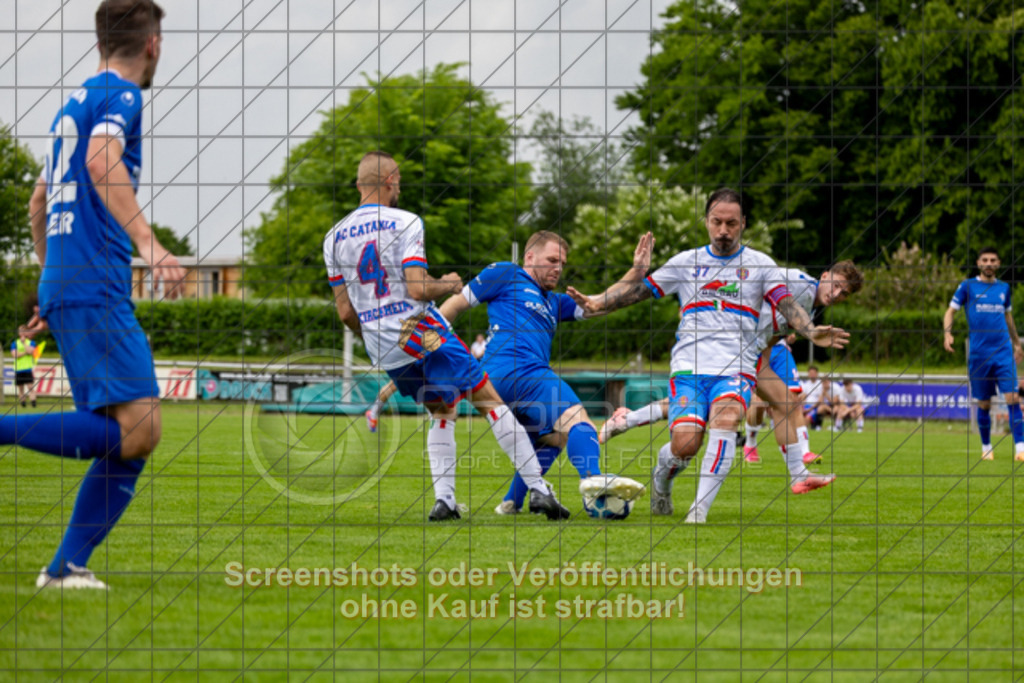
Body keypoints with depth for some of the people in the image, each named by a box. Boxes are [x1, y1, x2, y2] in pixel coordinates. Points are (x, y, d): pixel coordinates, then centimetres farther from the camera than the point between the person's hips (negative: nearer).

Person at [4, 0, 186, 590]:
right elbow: (102, 165, -23)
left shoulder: (76, 104, 25)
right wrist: (150, 245, -31)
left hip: (64, 289, 10)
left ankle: (68, 567, -2)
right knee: (137, 431, -19)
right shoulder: (120, 96, -3)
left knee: (129, 444, 6)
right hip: (95, 291, -10)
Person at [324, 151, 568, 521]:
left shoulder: (334, 238, 9)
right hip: (423, 335, -6)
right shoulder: (404, 223, -8)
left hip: (382, 351, 6)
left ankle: (443, 499, 5)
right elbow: (417, 288, -17)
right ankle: (537, 488, -4)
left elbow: (345, 312, 10)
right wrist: (449, 284, 3)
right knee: (490, 402, 2)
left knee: (442, 412, 21)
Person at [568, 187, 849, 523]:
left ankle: (700, 507, -27)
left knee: (725, 419, -32)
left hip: (736, 369, -1)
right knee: (685, 444, -16)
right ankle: (662, 477, 20)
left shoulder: (760, 265, 9)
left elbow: (787, 304, -1)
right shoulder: (686, 262, 13)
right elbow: (638, 289, 14)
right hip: (689, 367, 1)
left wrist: (811, 331, -21)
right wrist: (596, 303, 0)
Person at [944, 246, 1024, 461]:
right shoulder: (968, 286, 3)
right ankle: (986, 448, 19)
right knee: (984, 404, 4)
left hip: (1003, 351, 1)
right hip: (979, 353, -1)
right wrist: (947, 334, -14)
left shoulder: (1003, 288, 11)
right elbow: (951, 311, 4)